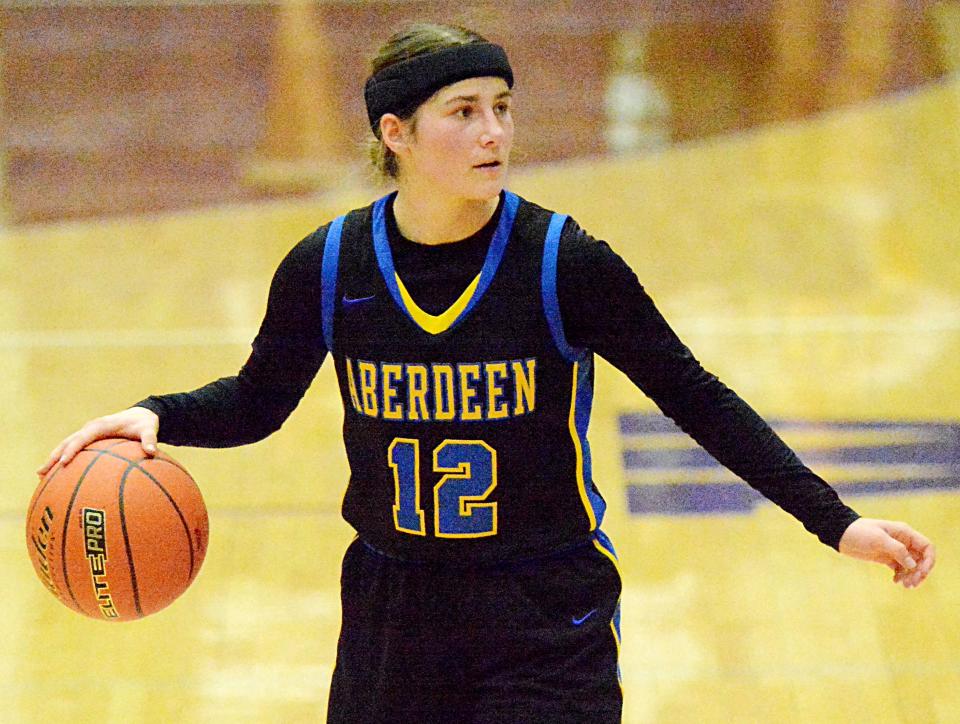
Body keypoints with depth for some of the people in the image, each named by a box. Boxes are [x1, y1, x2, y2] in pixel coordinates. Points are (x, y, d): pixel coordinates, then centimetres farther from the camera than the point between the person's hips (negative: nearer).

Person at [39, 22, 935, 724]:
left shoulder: (565, 264, -13)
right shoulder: (327, 268, -7)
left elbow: (694, 399, -5)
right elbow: (257, 401, 10)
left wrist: (834, 520, -9)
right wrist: (157, 418, -9)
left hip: (547, 622, -3)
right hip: (392, 619, 3)